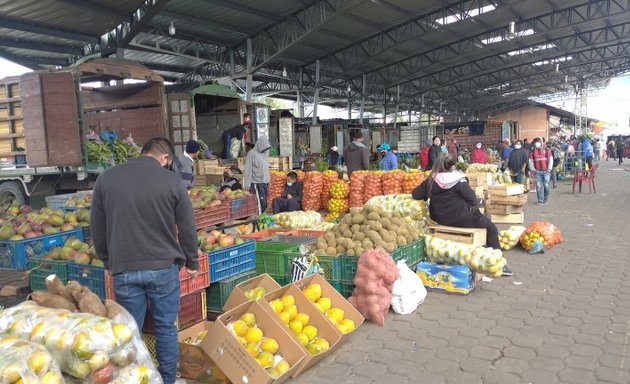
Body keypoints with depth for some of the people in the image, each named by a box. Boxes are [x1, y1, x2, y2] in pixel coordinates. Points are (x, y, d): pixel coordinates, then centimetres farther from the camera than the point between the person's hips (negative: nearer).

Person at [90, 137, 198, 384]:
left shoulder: (106, 179, 2)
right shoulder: (171, 181, -6)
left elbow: (97, 229, 9)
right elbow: (187, 228, -1)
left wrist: (108, 262, 22)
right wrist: (192, 263, 13)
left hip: (124, 270, 2)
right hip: (163, 267, -2)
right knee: (166, 327, 12)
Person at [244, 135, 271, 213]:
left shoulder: (265, 153, 13)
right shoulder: (252, 153, -9)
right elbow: (248, 170, -11)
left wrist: (268, 181, 15)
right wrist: (247, 185, -14)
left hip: (264, 183, 7)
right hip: (257, 184, -7)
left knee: (264, 204, 9)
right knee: (261, 203, -11)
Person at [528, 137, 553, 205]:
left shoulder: (546, 150, 4)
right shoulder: (533, 151, 9)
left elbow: (550, 159, 3)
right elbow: (530, 161, 11)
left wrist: (549, 169, -2)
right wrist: (533, 169, 2)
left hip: (546, 171, -1)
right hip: (537, 172, 1)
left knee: (546, 185, -4)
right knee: (538, 186, -1)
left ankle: (546, 197, 21)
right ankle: (540, 200, 7)